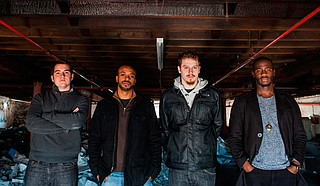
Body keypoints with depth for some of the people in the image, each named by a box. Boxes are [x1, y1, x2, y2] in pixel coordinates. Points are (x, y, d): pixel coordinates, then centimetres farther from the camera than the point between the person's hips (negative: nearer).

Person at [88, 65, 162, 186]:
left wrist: (154, 169, -3)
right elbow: (94, 139, 8)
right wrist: (97, 171, 0)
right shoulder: (103, 106, 9)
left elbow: (155, 139, 4)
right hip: (110, 175, 1)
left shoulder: (146, 105, 6)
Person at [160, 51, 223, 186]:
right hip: (177, 166, 1)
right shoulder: (167, 97, 6)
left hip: (205, 166, 0)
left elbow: (218, 125, 12)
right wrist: (175, 148, 11)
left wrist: (204, 146, 10)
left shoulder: (213, 95, 5)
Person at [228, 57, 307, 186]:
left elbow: (300, 136, 10)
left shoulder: (288, 101, 11)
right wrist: (244, 163, -9)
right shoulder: (242, 102, 4)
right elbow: (234, 138, 1)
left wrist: (296, 163, -2)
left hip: (286, 171, 2)